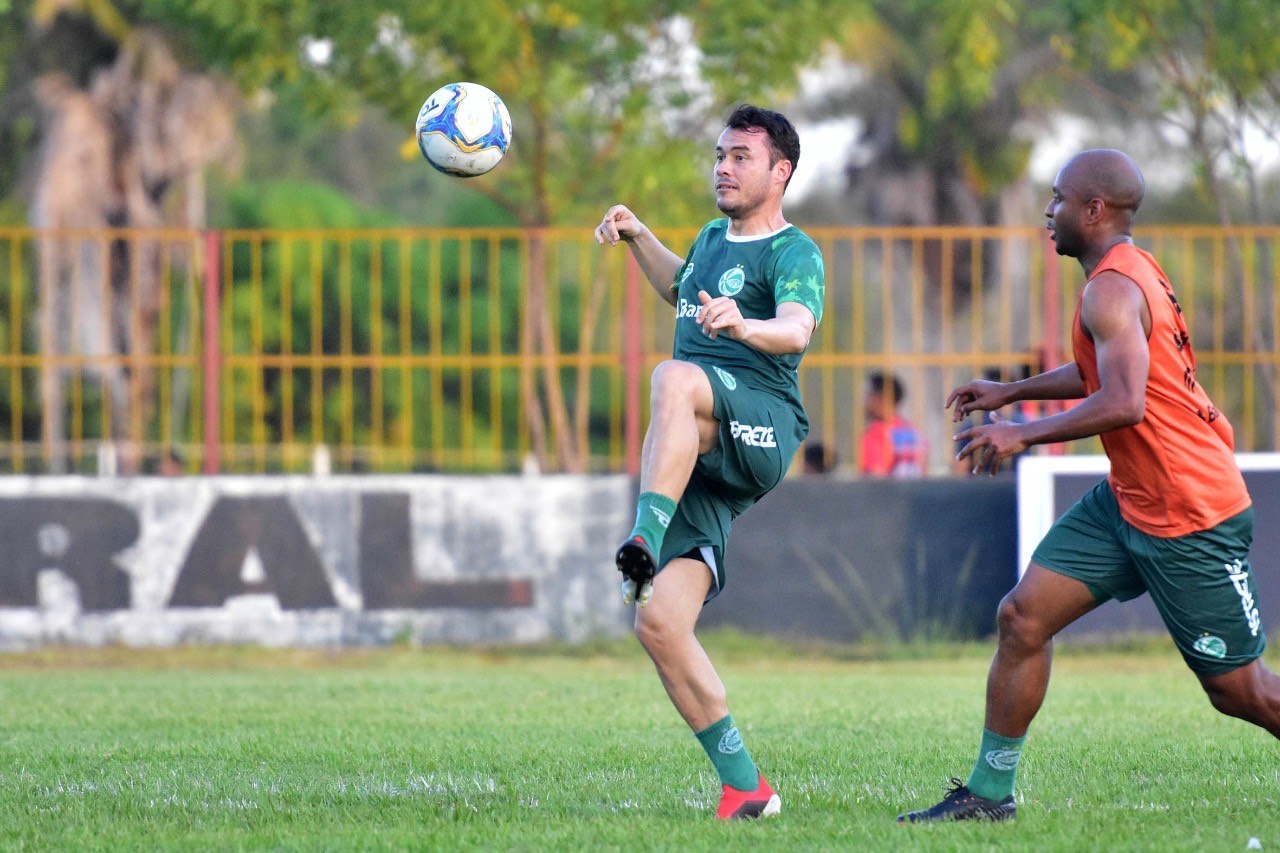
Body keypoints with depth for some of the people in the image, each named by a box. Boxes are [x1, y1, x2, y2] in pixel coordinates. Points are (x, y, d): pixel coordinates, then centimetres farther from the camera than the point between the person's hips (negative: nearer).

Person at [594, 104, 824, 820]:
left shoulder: (794, 254, -3)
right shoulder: (715, 238, 22)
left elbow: (796, 331, -25)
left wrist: (743, 326, -46)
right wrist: (637, 237, 30)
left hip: (760, 430, -7)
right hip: (702, 463, 7)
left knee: (674, 380, -38)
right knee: (660, 623, -8)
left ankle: (645, 542, -48)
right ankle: (745, 787, -2)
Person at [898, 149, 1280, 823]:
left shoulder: (1113, 289, -20)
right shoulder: (1130, 272, 12)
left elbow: (1123, 404, -33)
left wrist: (1025, 434, -25)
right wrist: (1013, 391, 28)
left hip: (1189, 515, -10)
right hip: (1127, 500, 10)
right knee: (1023, 616, 2)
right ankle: (989, 792, 7)